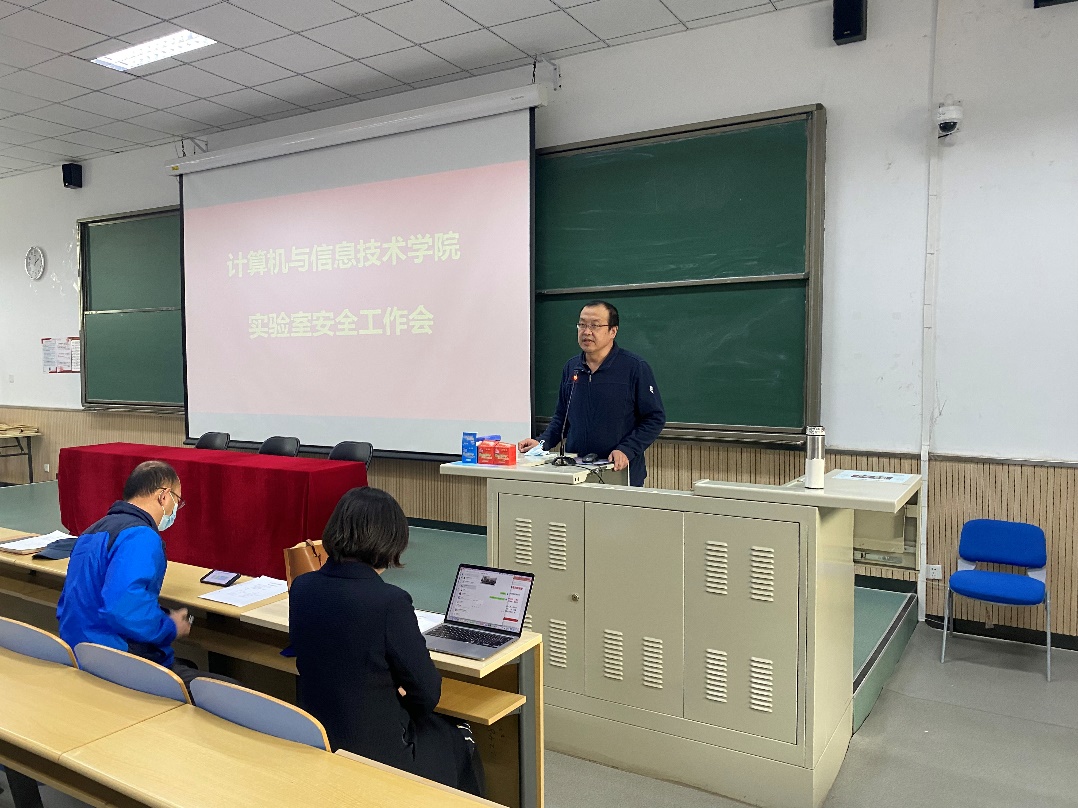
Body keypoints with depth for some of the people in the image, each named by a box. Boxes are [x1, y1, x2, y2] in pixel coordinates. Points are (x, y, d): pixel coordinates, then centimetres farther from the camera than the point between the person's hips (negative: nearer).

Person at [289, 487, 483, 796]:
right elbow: (427, 694, -18)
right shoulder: (390, 602, -28)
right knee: (460, 739, 25)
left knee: (440, 725, 30)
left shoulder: (301, 587, -8)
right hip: (377, 751, -6)